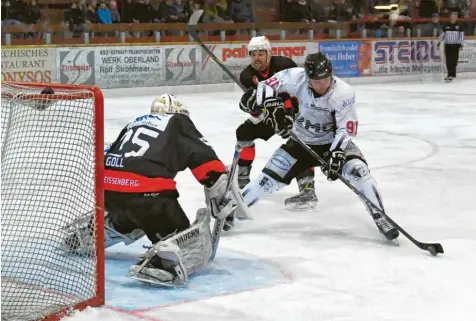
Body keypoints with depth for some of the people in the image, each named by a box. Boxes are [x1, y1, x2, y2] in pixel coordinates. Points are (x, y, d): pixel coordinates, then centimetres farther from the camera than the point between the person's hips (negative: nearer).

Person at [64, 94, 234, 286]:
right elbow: (205, 159, 5)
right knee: (192, 245, -6)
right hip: (147, 190, -7)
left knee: (128, 220, 39)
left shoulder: (135, 124, 31)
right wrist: (219, 197, 10)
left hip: (108, 185, 7)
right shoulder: (179, 123, 16)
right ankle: (161, 261, -35)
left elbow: (108, 156, 34)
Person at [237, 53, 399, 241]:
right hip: (302, 141, 2)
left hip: (333, 140, -1)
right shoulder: (297, 78, -22)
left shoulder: (344, 93, -26)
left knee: (358, 171, -24)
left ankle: (380, 218, -13)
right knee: (270, 178, -4)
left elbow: (346, 129, -23)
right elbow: (271, 84, -8)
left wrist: (336, 154, -34)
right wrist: (263, 98, -27)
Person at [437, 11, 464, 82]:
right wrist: (439, 43, 6)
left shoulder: (459, 26, -1)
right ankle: (450, 74, 15)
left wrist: (461, 44, -7)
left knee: (453, 60, -9)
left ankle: (451, 75, -11)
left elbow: (462, 36, 1)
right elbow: (442, 35, 12)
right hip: (447, 45, 3)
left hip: (455, 45, -3)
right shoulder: (446, 26, 6)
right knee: (448, 61, 4)